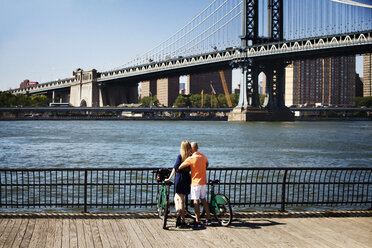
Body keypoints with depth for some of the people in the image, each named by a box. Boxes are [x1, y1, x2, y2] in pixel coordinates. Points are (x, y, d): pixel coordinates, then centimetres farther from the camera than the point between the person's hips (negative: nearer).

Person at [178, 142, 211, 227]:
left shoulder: (191, 158, -17)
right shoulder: (203, 156, 3)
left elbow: (179, 168, -16)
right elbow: (207, 164, 25)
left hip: (195, 182, -6)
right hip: (203, 182, 6)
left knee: (196, 201, 0)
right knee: (203, 200, 14)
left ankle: (197, 221, 2)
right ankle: (208, 219, 16)